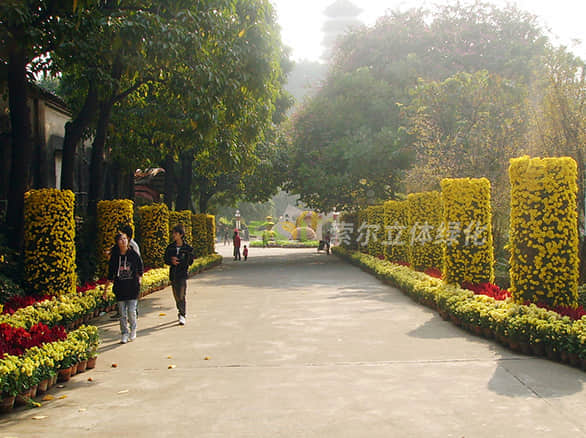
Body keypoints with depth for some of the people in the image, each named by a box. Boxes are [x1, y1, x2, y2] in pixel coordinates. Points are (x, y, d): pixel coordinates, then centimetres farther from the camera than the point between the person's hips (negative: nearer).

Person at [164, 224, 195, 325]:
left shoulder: (187, 248, -5)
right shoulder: (170, 247, 7)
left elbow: (190, 261, -7)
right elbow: (166, 259, 8)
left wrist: (178, 260, -18)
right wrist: (171, 261, -12)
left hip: (182, 274, -4)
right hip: (173, 274, 4)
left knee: (182, 295, -11)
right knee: (176, 295, 12)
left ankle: (182, 316, -8)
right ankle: (180, 311, 29)